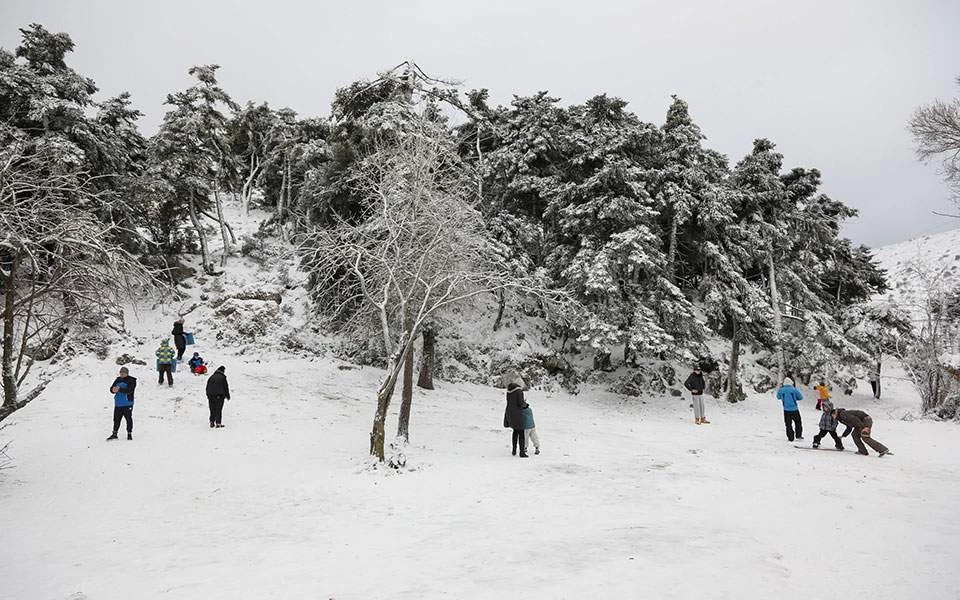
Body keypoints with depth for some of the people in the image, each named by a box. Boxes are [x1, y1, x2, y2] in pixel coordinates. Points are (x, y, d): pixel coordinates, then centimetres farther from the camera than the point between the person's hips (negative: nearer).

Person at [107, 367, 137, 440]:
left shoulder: (131, 380, -7)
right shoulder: (118, 380, 10)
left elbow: (129, 390, -20)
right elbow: (111, 389, 5)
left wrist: (119, 389, -31)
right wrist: (113, 390, -19)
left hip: (127, 404, -5)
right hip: (118, 404, 5)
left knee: (128, 419, 1)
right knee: (116, 419, 10)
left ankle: (129, 434, 12)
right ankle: (114, 434, 21)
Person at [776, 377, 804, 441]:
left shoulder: (781, 390, -4)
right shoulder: (794, 389, -8)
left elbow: (778, 397, 14)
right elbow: (801, 397, 1)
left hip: (786, 410, 1)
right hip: (794, 409, -1)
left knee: (788, 424, 9)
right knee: (798, 422, 18)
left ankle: (790, 438, 7)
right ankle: (798, 435, 20)